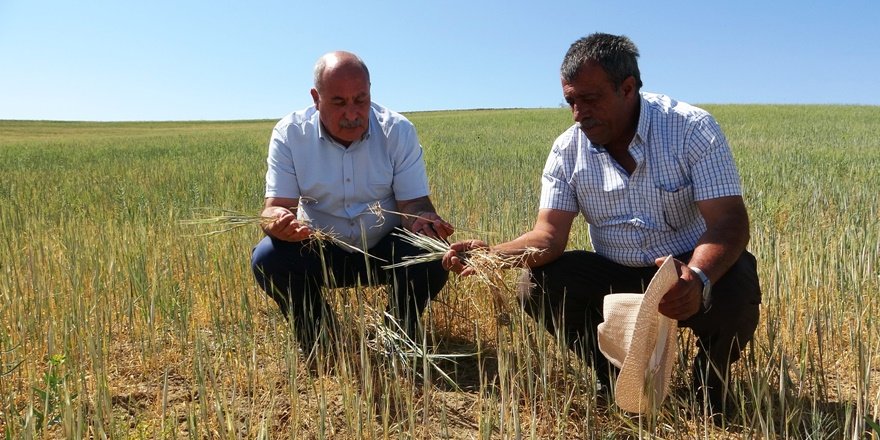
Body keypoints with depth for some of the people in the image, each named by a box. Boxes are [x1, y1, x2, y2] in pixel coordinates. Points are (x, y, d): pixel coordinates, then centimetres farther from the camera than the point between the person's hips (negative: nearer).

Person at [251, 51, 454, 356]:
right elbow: (275, 206, -16)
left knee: (432, 259, -29)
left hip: (385, 249, 0)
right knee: (267, 260, -26)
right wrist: (280, 222, -42)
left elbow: (414, 203, -14)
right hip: (319, 250, 1)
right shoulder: (289, 133, -12)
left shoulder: (398, 130, -13)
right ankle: (318, 339, 2)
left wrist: (422, 220, -40)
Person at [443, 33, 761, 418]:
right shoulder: (567, 149, -7)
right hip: (615, 275, 3)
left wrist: (698, 279, -46)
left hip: (696, 269, -2)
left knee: (734, 291, -34)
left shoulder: (691, 128, -16)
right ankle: (614, 378, 8)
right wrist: (493, 254, -34)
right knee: (537, 287, -18)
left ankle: (710, 387, 1)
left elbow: (728, 221, -24)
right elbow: (550, 235, -14)